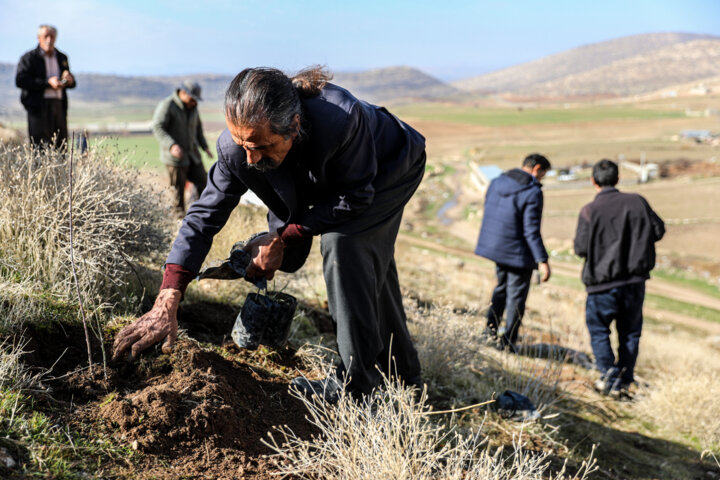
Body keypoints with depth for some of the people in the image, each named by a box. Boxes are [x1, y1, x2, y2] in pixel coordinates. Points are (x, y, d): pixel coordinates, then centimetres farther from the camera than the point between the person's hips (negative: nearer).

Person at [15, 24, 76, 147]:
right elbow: (20, 80, -10)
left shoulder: (62, 58, 20)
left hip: (59, 104, 5)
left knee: (62, 144, 1)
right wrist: (47, 83, -16)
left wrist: (69, 80, -3)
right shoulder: (29, 58, 3)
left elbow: (72, 83, 23)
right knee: (42, 145, -11)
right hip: (38, 107, -5)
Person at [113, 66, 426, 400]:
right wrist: (166, 304, -34)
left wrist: (282, 240, -29)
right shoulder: (236, 148, -30)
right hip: (333, 177, 6)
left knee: (344, 243, -27)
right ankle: (402, 375, 31)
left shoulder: (340, 119, -45)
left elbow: (355, 197, -31)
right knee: (369, 268, 12)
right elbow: (204, 216, -24)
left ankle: (356, 383, -17)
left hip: (391, 169, -5)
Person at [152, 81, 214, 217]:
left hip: (192, 154, 6)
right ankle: (180, 218, 9)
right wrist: (172, 145, -33)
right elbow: (158, 128, -20)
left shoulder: (192, 108, 10)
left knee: (202, 183, 1)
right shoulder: (167, 105, -13)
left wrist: (205, 147, 14)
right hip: (175, 156, -6)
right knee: (178, 189, -2)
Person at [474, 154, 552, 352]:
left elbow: (488, 213, 13)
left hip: (495, 246, 7)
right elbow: (531, 230, -23)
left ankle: (491, 327, 19)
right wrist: (542, 260, -21)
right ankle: (508, 340, 11)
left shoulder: (497, 182, 4)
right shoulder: (532, 192, -19)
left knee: (501, 287, 25)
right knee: (516, 296, 6)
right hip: (518, 252, -7)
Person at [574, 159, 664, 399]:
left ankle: (609, 377, 3)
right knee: (630, 332, 17)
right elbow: (658, 231, 6)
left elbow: (581, 248, -12)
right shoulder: (637, 202, -2)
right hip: (635, 281, 3)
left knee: (598, 329, 13)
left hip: (603, 283, -3)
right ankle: (625, 382, 19)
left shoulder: (589, 211, -12)